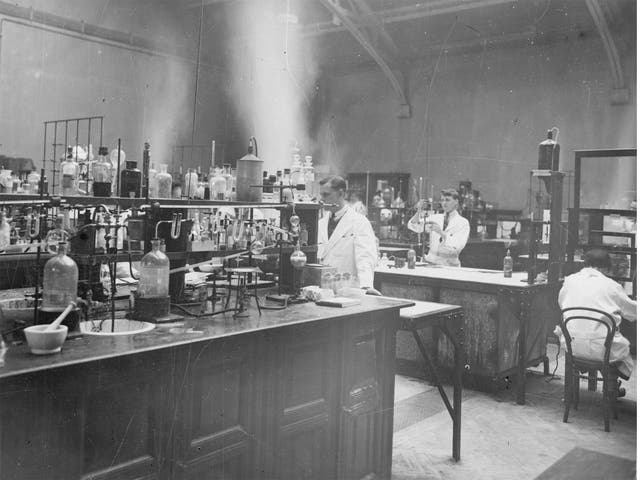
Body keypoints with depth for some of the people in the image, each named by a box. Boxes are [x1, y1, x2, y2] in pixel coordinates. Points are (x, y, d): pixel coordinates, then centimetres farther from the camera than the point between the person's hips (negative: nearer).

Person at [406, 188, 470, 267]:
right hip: (430, 263, 3)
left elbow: (456, 248, -11)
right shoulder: (435, 218, 12)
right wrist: (419, 212, -13)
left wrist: (441, 232, -23)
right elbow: (413, 227, 3)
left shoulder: (463, 223, 1)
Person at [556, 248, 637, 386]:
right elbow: (632, 311, 10)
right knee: (624, 345, 27)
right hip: (600, 349, -3)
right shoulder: (611, 286, -3)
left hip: (570, 346, 3)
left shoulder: (569, 280, 4)